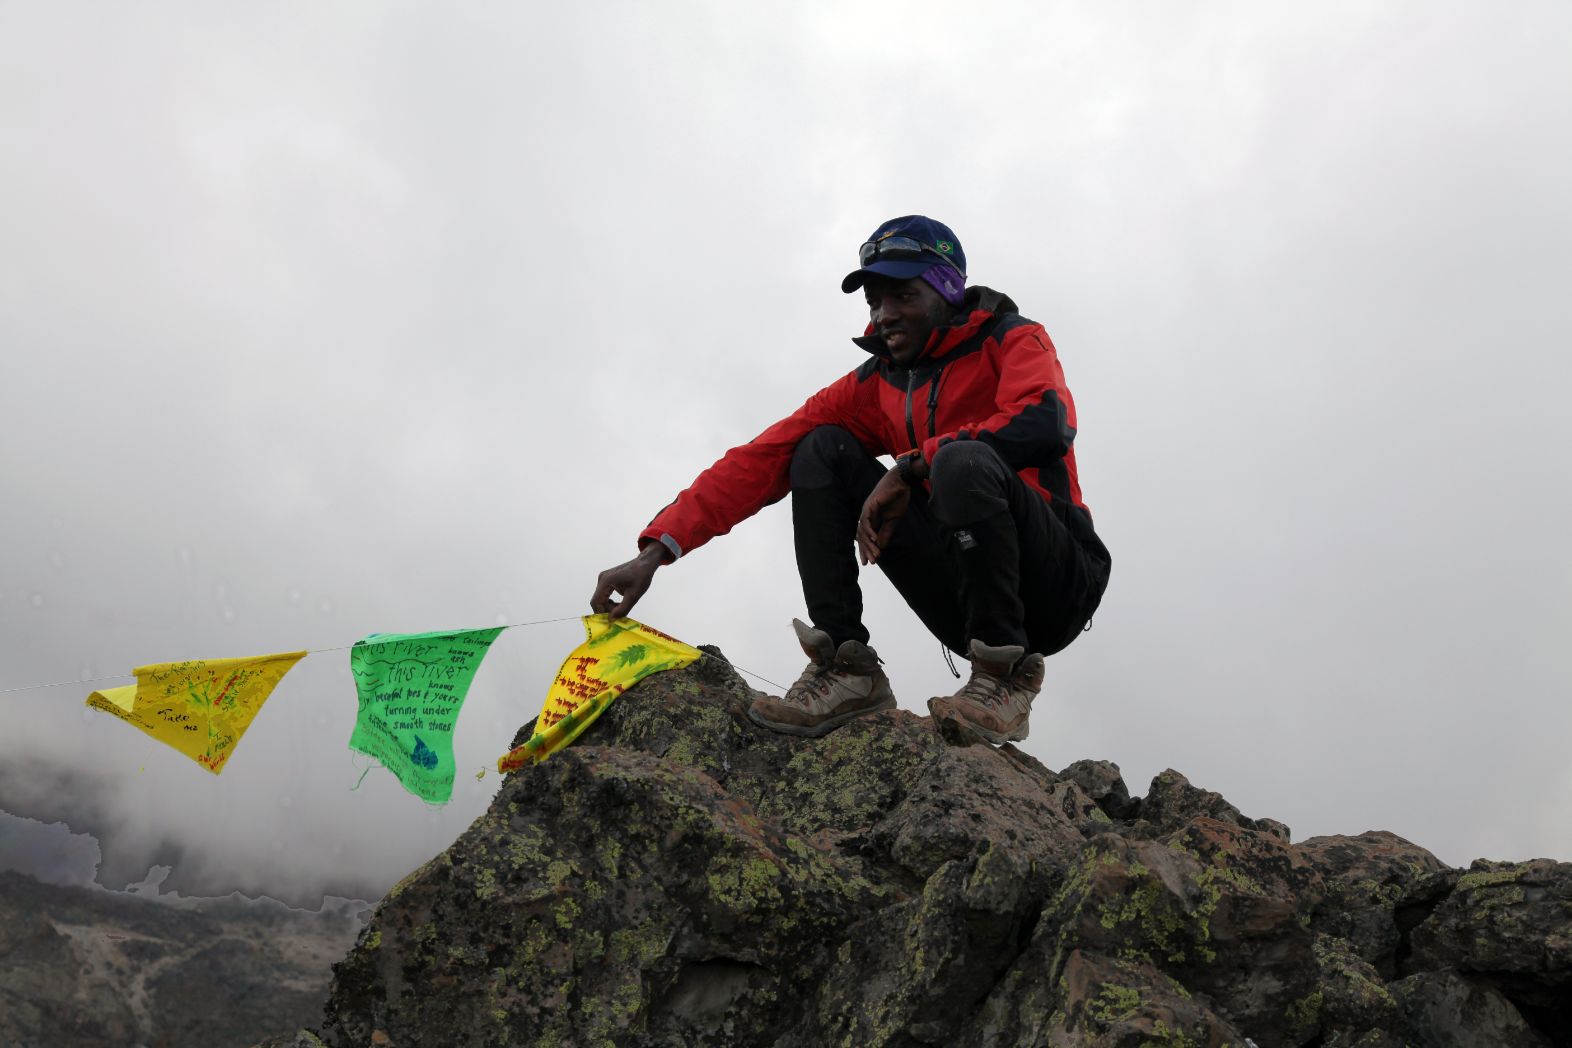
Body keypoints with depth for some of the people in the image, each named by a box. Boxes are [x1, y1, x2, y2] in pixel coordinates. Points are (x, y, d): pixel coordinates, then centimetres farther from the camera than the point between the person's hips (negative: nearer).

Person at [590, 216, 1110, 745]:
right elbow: (762, 459, -2)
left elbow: (1046, 424, -27)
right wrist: (657, 550, -12)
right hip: (966, 606, 5)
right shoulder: (872, 388, 8)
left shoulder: (1013, 340, -3)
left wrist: (911, 467, -25)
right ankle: (848, 666, -11)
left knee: (964, 460, -33)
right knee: (823, 450, -3)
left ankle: (1007, 676, -18)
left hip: (1057, 587, -4)